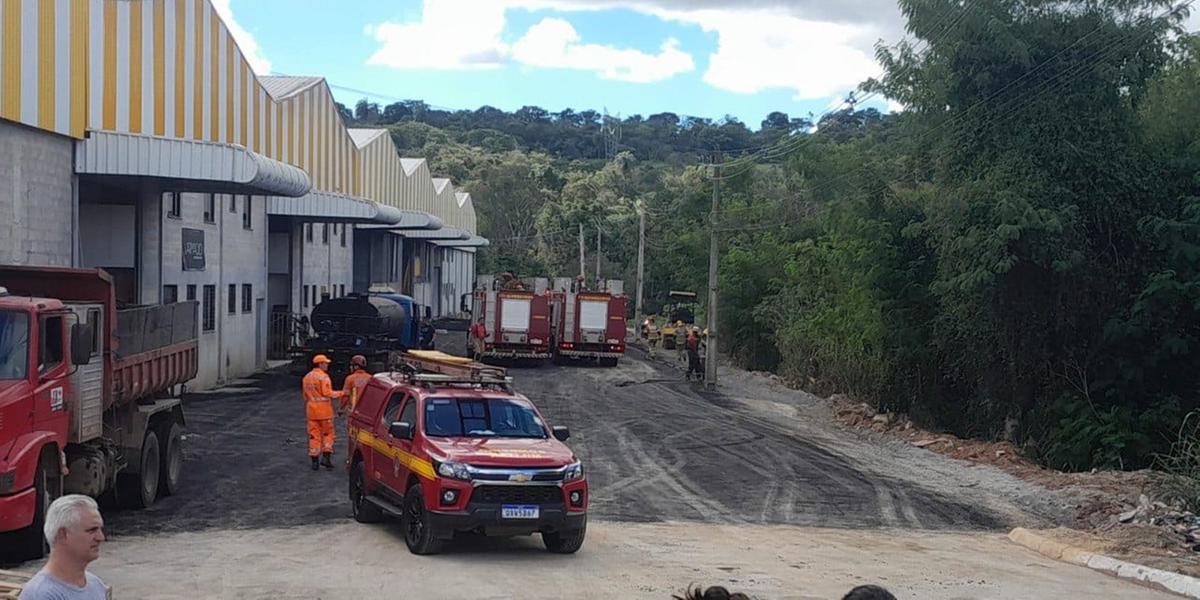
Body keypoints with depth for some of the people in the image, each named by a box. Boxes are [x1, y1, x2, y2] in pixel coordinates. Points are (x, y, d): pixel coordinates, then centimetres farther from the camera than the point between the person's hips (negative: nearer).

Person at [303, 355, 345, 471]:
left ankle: (314, 460, 5)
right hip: (324, 409, -6)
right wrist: (341, 394, -9)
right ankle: (326, 456, -3)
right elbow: (327, 393, -18)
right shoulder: (323, 377, -11)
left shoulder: (307, 377, 11)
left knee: (314, 435, 6)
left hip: (311, 409, 6)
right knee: (328, 433, 6)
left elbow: (305, 395, 15)